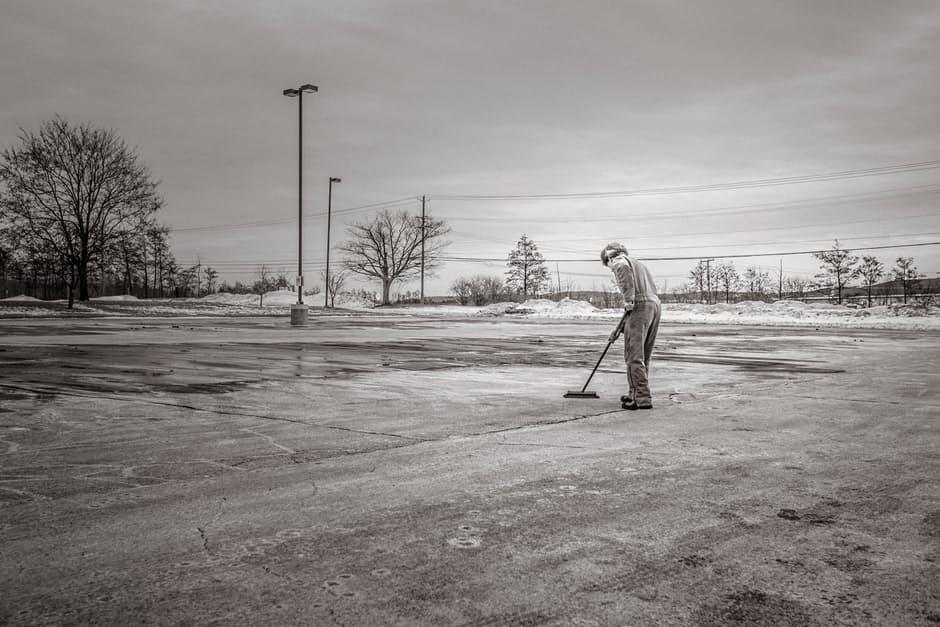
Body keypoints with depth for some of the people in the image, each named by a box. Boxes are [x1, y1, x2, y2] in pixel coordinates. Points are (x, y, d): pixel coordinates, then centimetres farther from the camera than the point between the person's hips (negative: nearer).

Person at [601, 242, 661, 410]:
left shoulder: (619, 262, 8)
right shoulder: (640, 265, 33)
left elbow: (624, 270, -20)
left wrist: (628, 300, -24)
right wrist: (620, 328, 30)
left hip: (640, 307, -8)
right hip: (655, 305, 8)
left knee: (634, 356, -6)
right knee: (643, 356, 16)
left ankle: (643, 399, -9)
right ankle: (635, 394, 25)